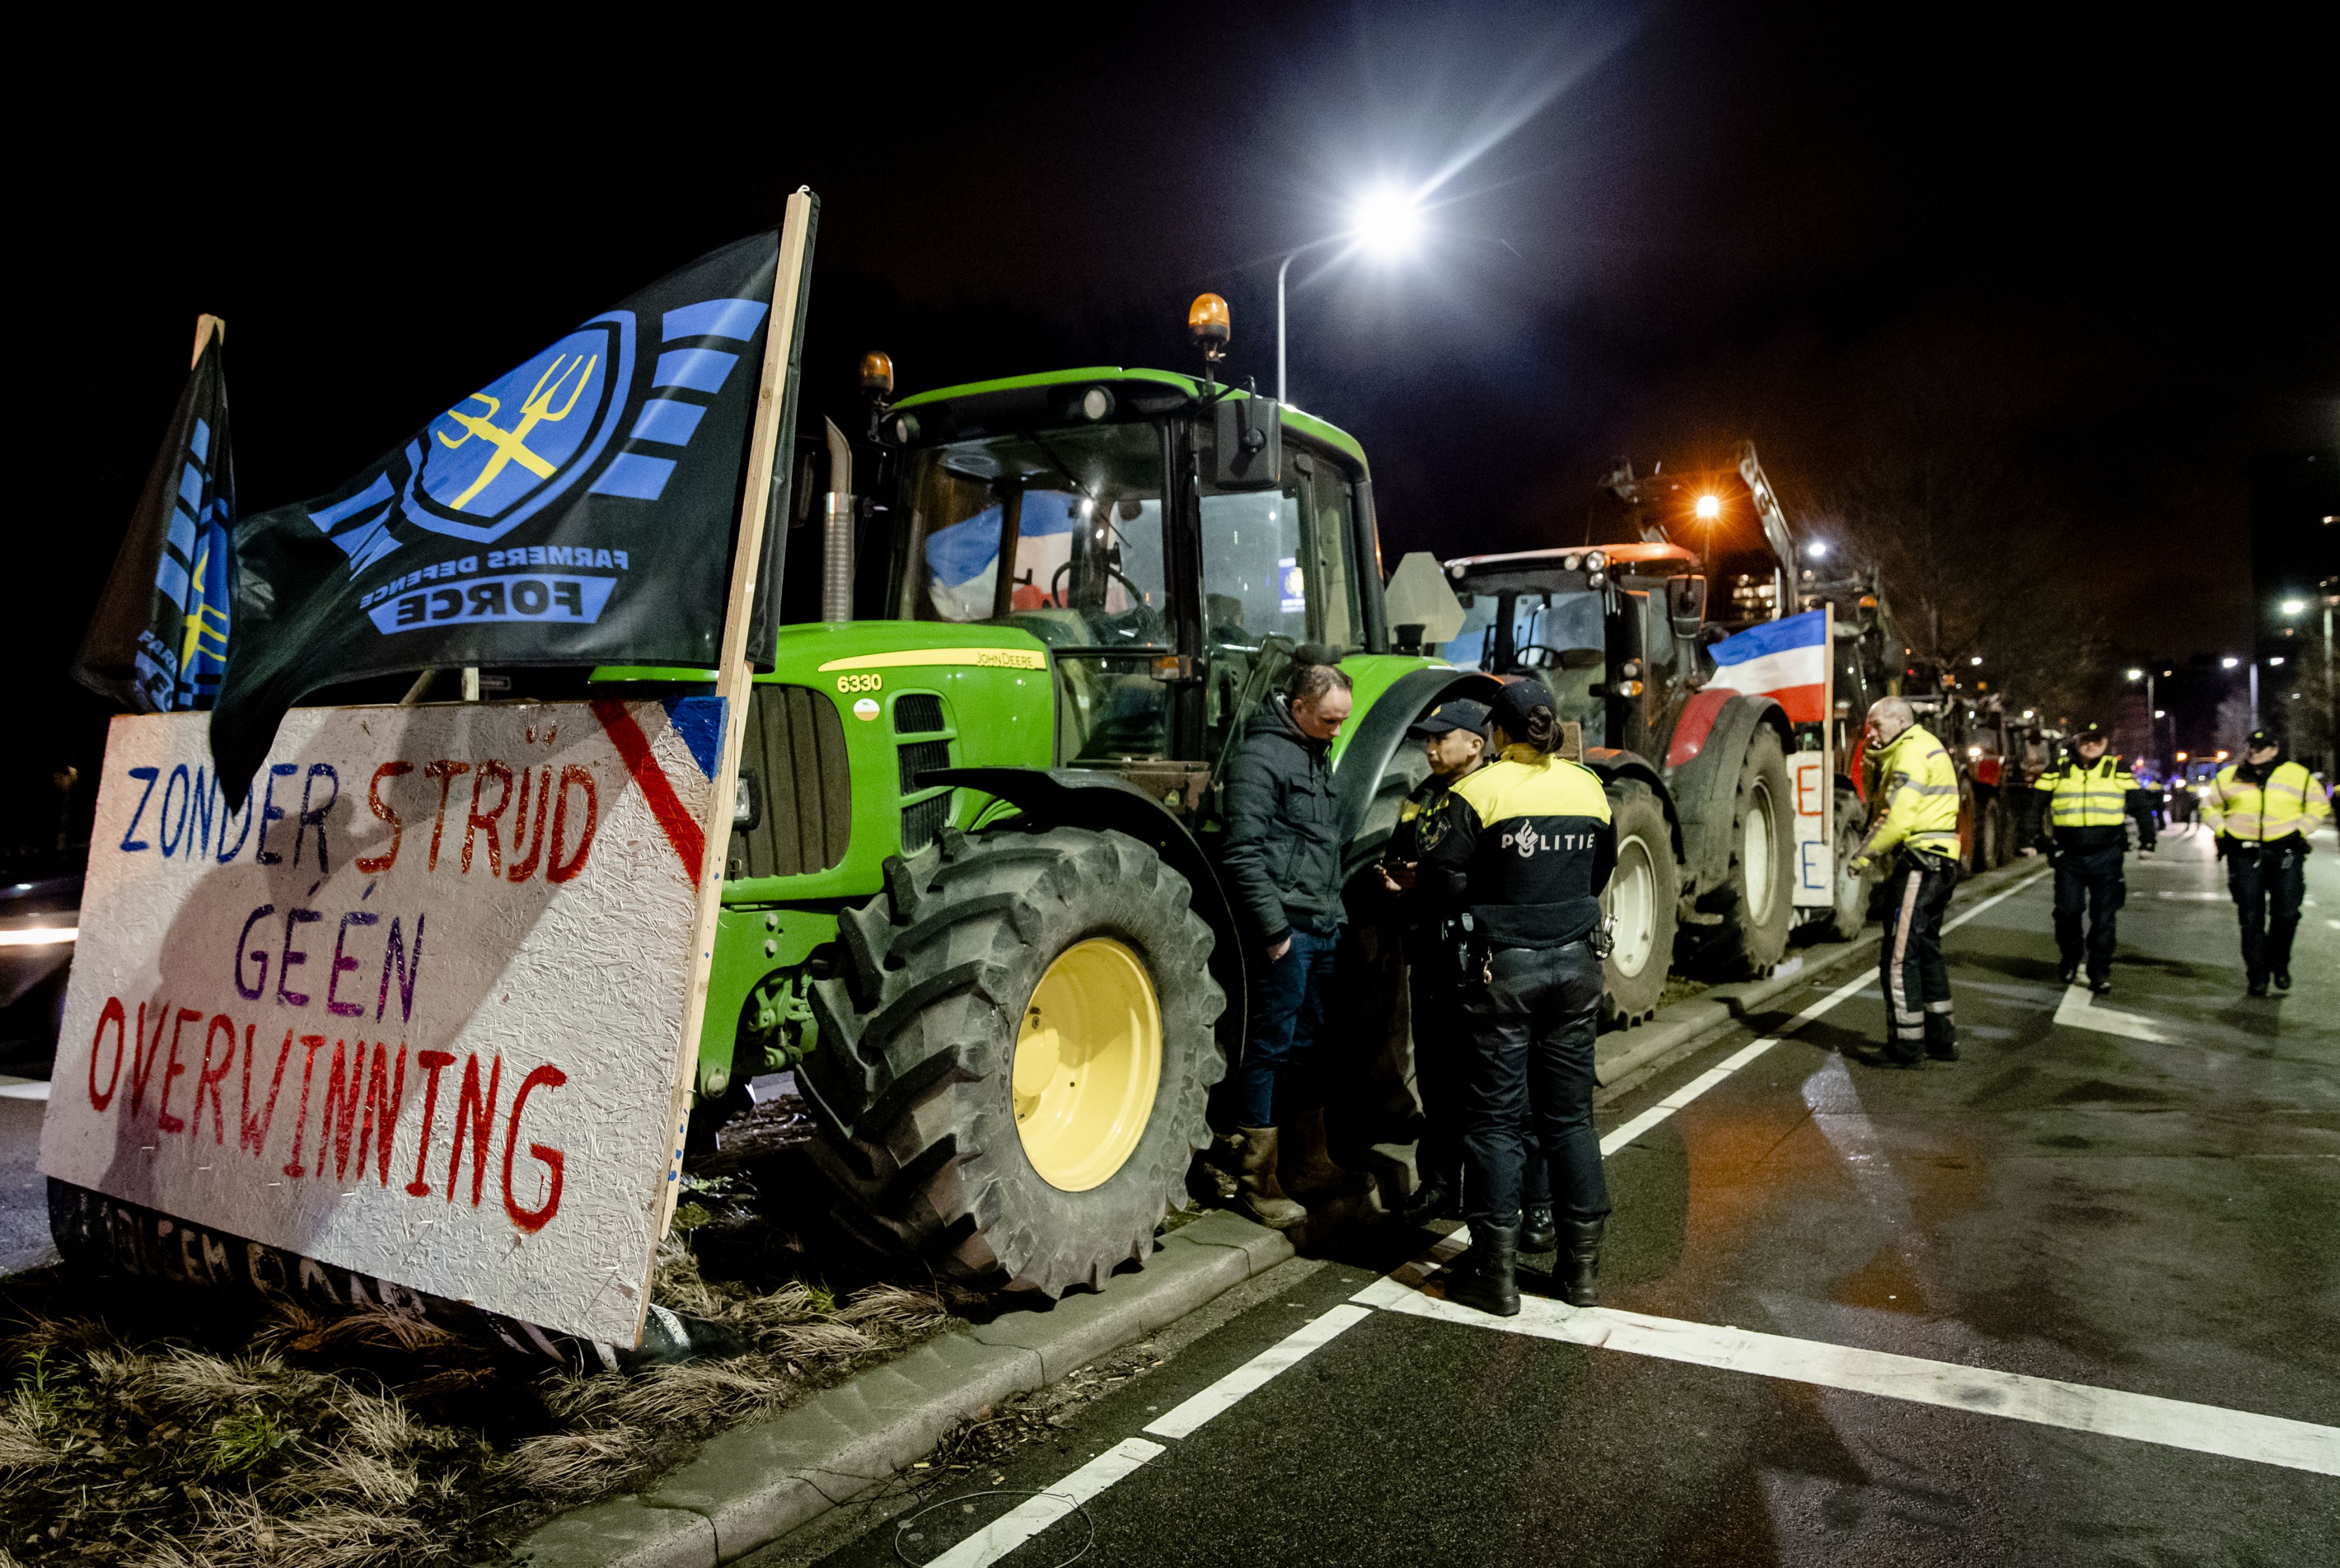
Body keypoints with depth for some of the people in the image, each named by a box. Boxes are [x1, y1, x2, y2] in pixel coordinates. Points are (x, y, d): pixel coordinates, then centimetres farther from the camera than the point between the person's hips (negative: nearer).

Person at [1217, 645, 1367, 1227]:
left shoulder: (1316, 754, 17)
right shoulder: (1261, 756, -12)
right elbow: (1244, 853, -18)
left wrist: (1334, 912, 19)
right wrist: (1275, 928, -17)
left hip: (1321, 929, 9)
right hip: (1285, 932, -9)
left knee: (1309, 1046, 17)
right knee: (1271, 1048, -3)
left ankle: (1309, 1163, 29)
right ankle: (1257, 1181, 7)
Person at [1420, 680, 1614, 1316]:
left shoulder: (1480, 791, -10)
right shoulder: (1588, 788, 5)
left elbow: (1443, 880, -13)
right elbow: (1600, 874, 16)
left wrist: (1484, 903, 5)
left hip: (1506, 966, -4)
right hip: (1575, 963, 5)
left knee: (1495, 1117, 4)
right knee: (1569, 1115, 13)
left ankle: (1496, 1272, 8)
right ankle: (1581, 1264, 20)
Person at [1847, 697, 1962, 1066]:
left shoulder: (1912, 751, -12)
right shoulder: (1928, 746, 21)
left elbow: (1899, 818, -21)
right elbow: (1886, 807, 18)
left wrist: (1867, 855, -12)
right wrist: (1877, 761, 7)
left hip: (1918, 862, -11)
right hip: (1941, 864, 11)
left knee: (1899, 955, -7)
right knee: (1926, 949, 18)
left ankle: (1907, 1047, -4)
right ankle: (1942, 1039, 25)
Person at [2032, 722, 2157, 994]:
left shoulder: (2118, 772, 6)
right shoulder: (2058, 772, 6)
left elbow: (2141, 805, 10)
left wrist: (2148, 839, 6)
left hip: (2107, 856, 0)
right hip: (2068, 856, 0)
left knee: (2103, 916, 1)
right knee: (2067, 911, -1)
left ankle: (2100, 971, 9)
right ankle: (2070, 958, 23)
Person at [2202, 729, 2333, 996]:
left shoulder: (2297, 775, 4)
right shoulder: (2230, 776, 8)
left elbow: (2319, 804, 13)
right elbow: (2209, 805, 18)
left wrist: (2301, 831, 1)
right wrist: (2221, 831, 4)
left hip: (2286, 853, 0)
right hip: (2244, 855, 1)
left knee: (2286, 913, -1)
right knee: (2251, 916, 0)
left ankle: (2280, 964, 21)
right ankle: (2257, 973, 7)